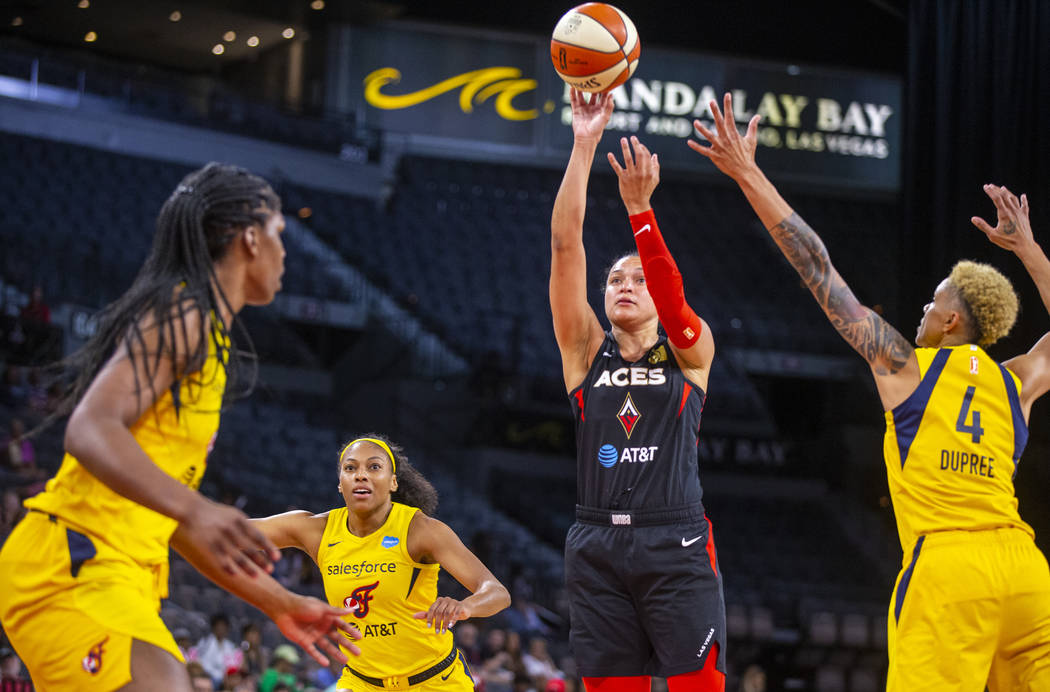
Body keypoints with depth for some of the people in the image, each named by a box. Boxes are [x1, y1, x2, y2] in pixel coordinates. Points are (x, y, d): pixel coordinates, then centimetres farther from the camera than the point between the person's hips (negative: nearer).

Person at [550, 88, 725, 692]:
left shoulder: (689, 352, 9)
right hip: (599, 546, 2)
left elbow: (674, 299, -13)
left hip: (677, 545, -2)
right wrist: (584, 146, -4)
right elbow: (565, 245, 3)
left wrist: (640, 208, -24)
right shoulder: (586, 350, 12)